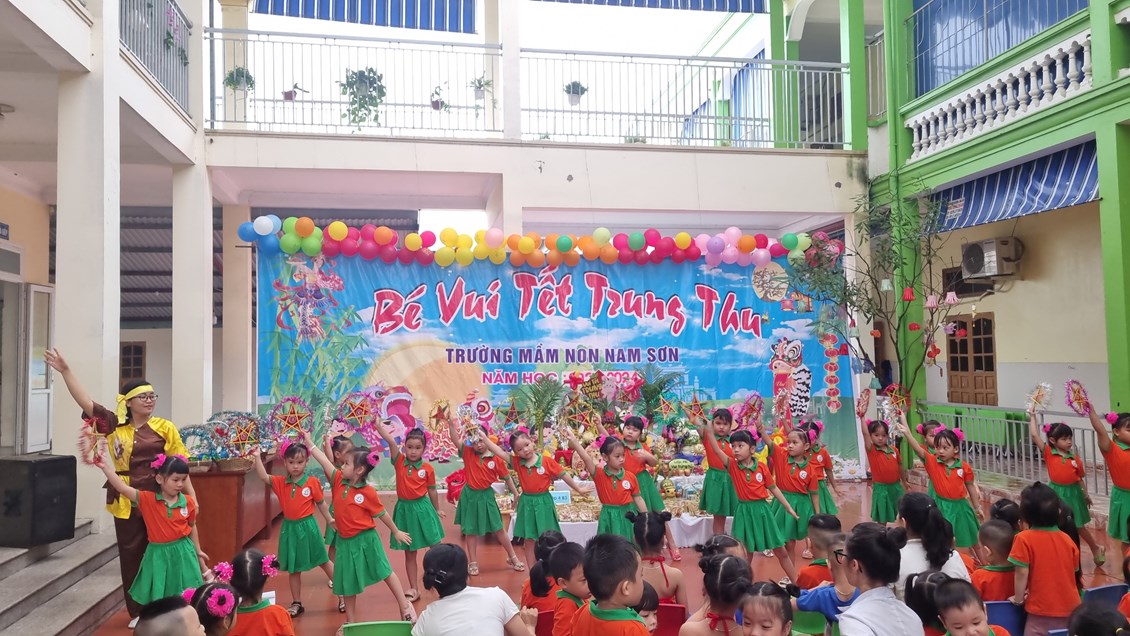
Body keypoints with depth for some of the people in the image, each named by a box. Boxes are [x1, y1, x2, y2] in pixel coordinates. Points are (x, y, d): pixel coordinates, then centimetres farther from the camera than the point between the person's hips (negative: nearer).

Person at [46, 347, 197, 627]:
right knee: (131, 555, 11)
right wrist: (65, 371, -9)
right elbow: (86, 402, -3)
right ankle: (137, 612, 25)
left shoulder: (165, 428, -2)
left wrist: (192, 496, -5)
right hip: (126, 500, 2)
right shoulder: (115, 425, 2)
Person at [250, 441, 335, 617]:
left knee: (324, 562, 9)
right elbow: (263, 476, -16)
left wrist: (329, 520, 3)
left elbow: (321, 503, 0)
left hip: (307, 527, -3)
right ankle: (296, 603, 25)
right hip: (290, 528, 3)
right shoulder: (280, 483, -2)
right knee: (293, 569, 13)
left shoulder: (313, 482, -10)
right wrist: (257, 457, -26)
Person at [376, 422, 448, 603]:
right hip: (404, 509, 2)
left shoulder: (428, 468, -6)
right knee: (409, 553, 11)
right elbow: (390, 441, -20)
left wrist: (437, 510, 15)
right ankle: (413, 589, 21)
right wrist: (378, 424, -33)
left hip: (422, 508, -2)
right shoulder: (399, 462, -5)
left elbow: (432, 490, 6)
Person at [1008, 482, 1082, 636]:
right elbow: (1074, 570, 11)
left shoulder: (1024, 538, -15)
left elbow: (1022, 573, -14)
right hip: (1070, 608, 5)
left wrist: (1018, 598, 0)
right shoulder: (1067, 539, 0)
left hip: (1042, 610, -5)